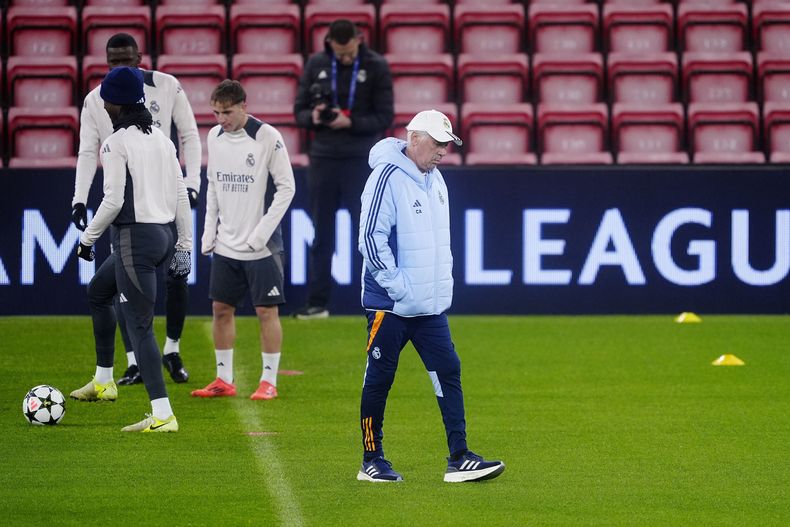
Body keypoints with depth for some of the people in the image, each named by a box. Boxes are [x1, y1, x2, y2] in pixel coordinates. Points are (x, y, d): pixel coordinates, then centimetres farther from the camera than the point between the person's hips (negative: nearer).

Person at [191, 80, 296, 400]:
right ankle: (224, 380, 17)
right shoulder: (214, 137, 6)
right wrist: (209, 230, 9)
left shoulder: (267, 137, -11)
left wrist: (261, 232, -13)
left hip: (260, 246, -6)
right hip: (226, 243, 6)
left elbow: (286, 187, -9)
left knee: (267, 310, -2)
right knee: (221, 308, 8)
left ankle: (269, 381, 6)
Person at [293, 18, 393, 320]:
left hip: (361, 160, -3)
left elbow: (385, 117, -5)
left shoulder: (376, 67, -4)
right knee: (321, 235, 8)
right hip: (323, 159, 3)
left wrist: (351, 123, -19)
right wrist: (313, 117, -15)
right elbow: (299, 111, 8)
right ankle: (317, 303, 14)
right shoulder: (316, 65, 4)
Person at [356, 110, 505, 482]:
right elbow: (371, 238, -18)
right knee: (379, 379, 2)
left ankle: (459, 459, 1)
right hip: (390, 305, -8)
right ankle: (372, 461, 11)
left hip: (431, 306, 8)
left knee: (448, 372, 1)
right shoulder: (388, 177, -13)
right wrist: (397, 285, -19)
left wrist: (443, 285, 14)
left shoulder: (435, 180, 13)